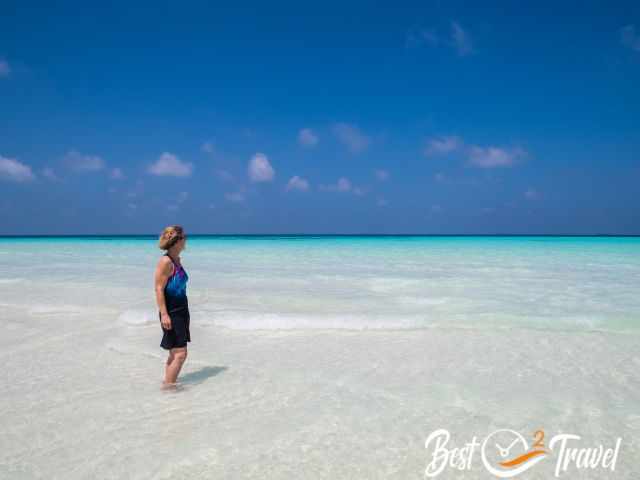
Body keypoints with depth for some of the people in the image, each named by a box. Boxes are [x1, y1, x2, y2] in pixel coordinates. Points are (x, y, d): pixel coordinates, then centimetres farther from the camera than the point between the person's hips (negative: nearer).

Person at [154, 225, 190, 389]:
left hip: (182, 311, 9)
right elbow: (159, 290, -19)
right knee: (180, 353, -8)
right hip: (171, 313, -9)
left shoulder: (176, 259, 11)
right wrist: (164, 314, -23)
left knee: (175, 352, 15)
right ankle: (167, 385, 2)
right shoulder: (165, 261, -16)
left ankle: (169, 382, 26)